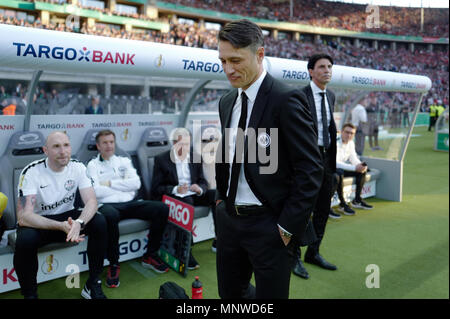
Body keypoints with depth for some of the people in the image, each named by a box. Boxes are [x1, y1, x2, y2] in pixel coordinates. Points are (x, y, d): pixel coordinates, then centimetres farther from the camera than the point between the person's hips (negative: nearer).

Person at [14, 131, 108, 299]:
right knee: (25, 239, -36)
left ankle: (93, 285, -9)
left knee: (99, 222, -23)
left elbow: (91, 201, -17)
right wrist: (62, 226, -40)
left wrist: (79, 222, -40)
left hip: (67, 217, 3)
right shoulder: (32, 172, -19)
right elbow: (23, 216, -27)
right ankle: (30, 294, -10)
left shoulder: (78, 167, -8)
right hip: (37, 222, -3)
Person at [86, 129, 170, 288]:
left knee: (162, 208, -19)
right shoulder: (93, 165, 11)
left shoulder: (124, 161, 22)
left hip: (130, 203, 4)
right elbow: (96, 191, -7)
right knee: (109, 215, -41)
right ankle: (113, 264, -21)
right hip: (108, 205, -4)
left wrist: (111, 183, -1)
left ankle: (150, 255, -3)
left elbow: (136, 183, 5)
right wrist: (123, 186, 1)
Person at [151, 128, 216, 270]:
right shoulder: (161, 160, -3)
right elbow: (155, 189, -8)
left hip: (192, 194, 5)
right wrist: (176, 189, -25)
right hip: (173, 198, -5)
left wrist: (200, 189, -15)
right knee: (187, 202, -37)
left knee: (216, 195, -19)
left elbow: (203, 182, 11)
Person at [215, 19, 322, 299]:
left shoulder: (287, 100, -16)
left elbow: (311, 169, -16)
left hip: (269, 224, -7)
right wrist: (221, 199, 13)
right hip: (229, 219, 7)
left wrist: (289, 226, -16)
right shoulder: (227, 102, 8)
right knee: (229, 295, 19)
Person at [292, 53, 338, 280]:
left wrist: (332, 159, 15)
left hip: (326, 158, 7)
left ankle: (313, 253, 31)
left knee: (323, 209, 14)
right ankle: (295, 258, 16)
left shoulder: (331, 96, 12)